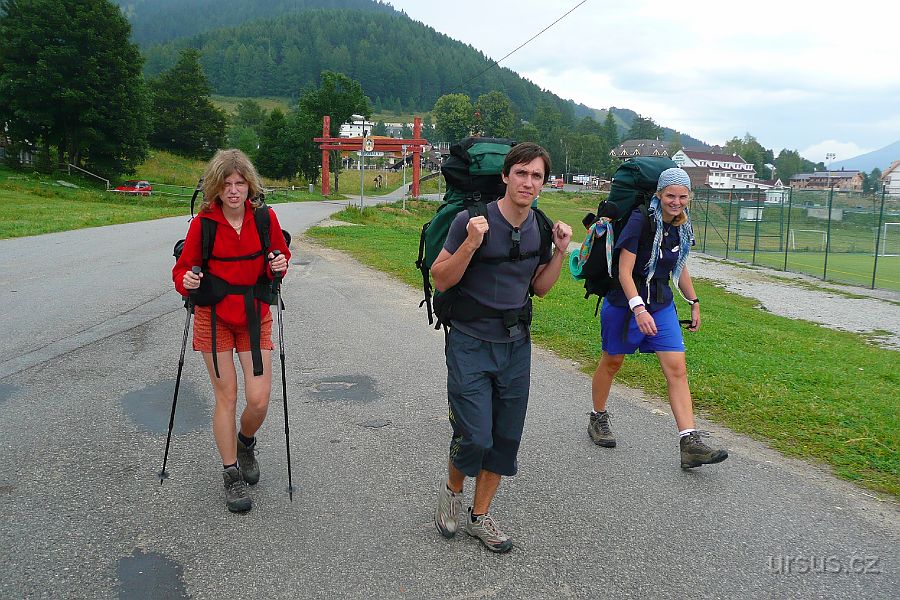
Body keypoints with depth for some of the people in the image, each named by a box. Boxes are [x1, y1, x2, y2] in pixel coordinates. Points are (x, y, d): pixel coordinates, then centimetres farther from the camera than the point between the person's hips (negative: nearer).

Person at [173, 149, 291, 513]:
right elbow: (184, 267, 0)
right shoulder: (203, 222, -8)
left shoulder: (265, 217, -4)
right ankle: (232, 476, 19)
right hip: (214, 317, -1)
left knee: (259, 400, -4)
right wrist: (187, 282, -22)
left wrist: (279, 265, -13)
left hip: (255, 317, 1)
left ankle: (245, 443, 32)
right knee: (226, 397, 3)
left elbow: (280, 256, 10)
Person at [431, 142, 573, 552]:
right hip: (471, 343, -5)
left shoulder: (541, 228, 2)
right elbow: (440, 280, -11)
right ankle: (452, 490, 26)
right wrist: (470, 244, -26)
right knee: (475, 437, -7)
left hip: (516, 345, 5)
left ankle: (479, 517, 27)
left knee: (505, 438, 9)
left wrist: (560, 252, -3)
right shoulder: (472, 220, -14)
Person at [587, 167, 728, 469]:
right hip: (624, 303, -5)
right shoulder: (640, 221, -19)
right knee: (612, 361, 12)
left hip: (661, 304, 5)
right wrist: (638, 309, -32)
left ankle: (690, 444, -6)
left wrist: (694, 302, 17)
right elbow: (624, 271, -22)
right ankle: (598, 419, 35)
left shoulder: (682, 226, 2)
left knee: (677, 368, -5)